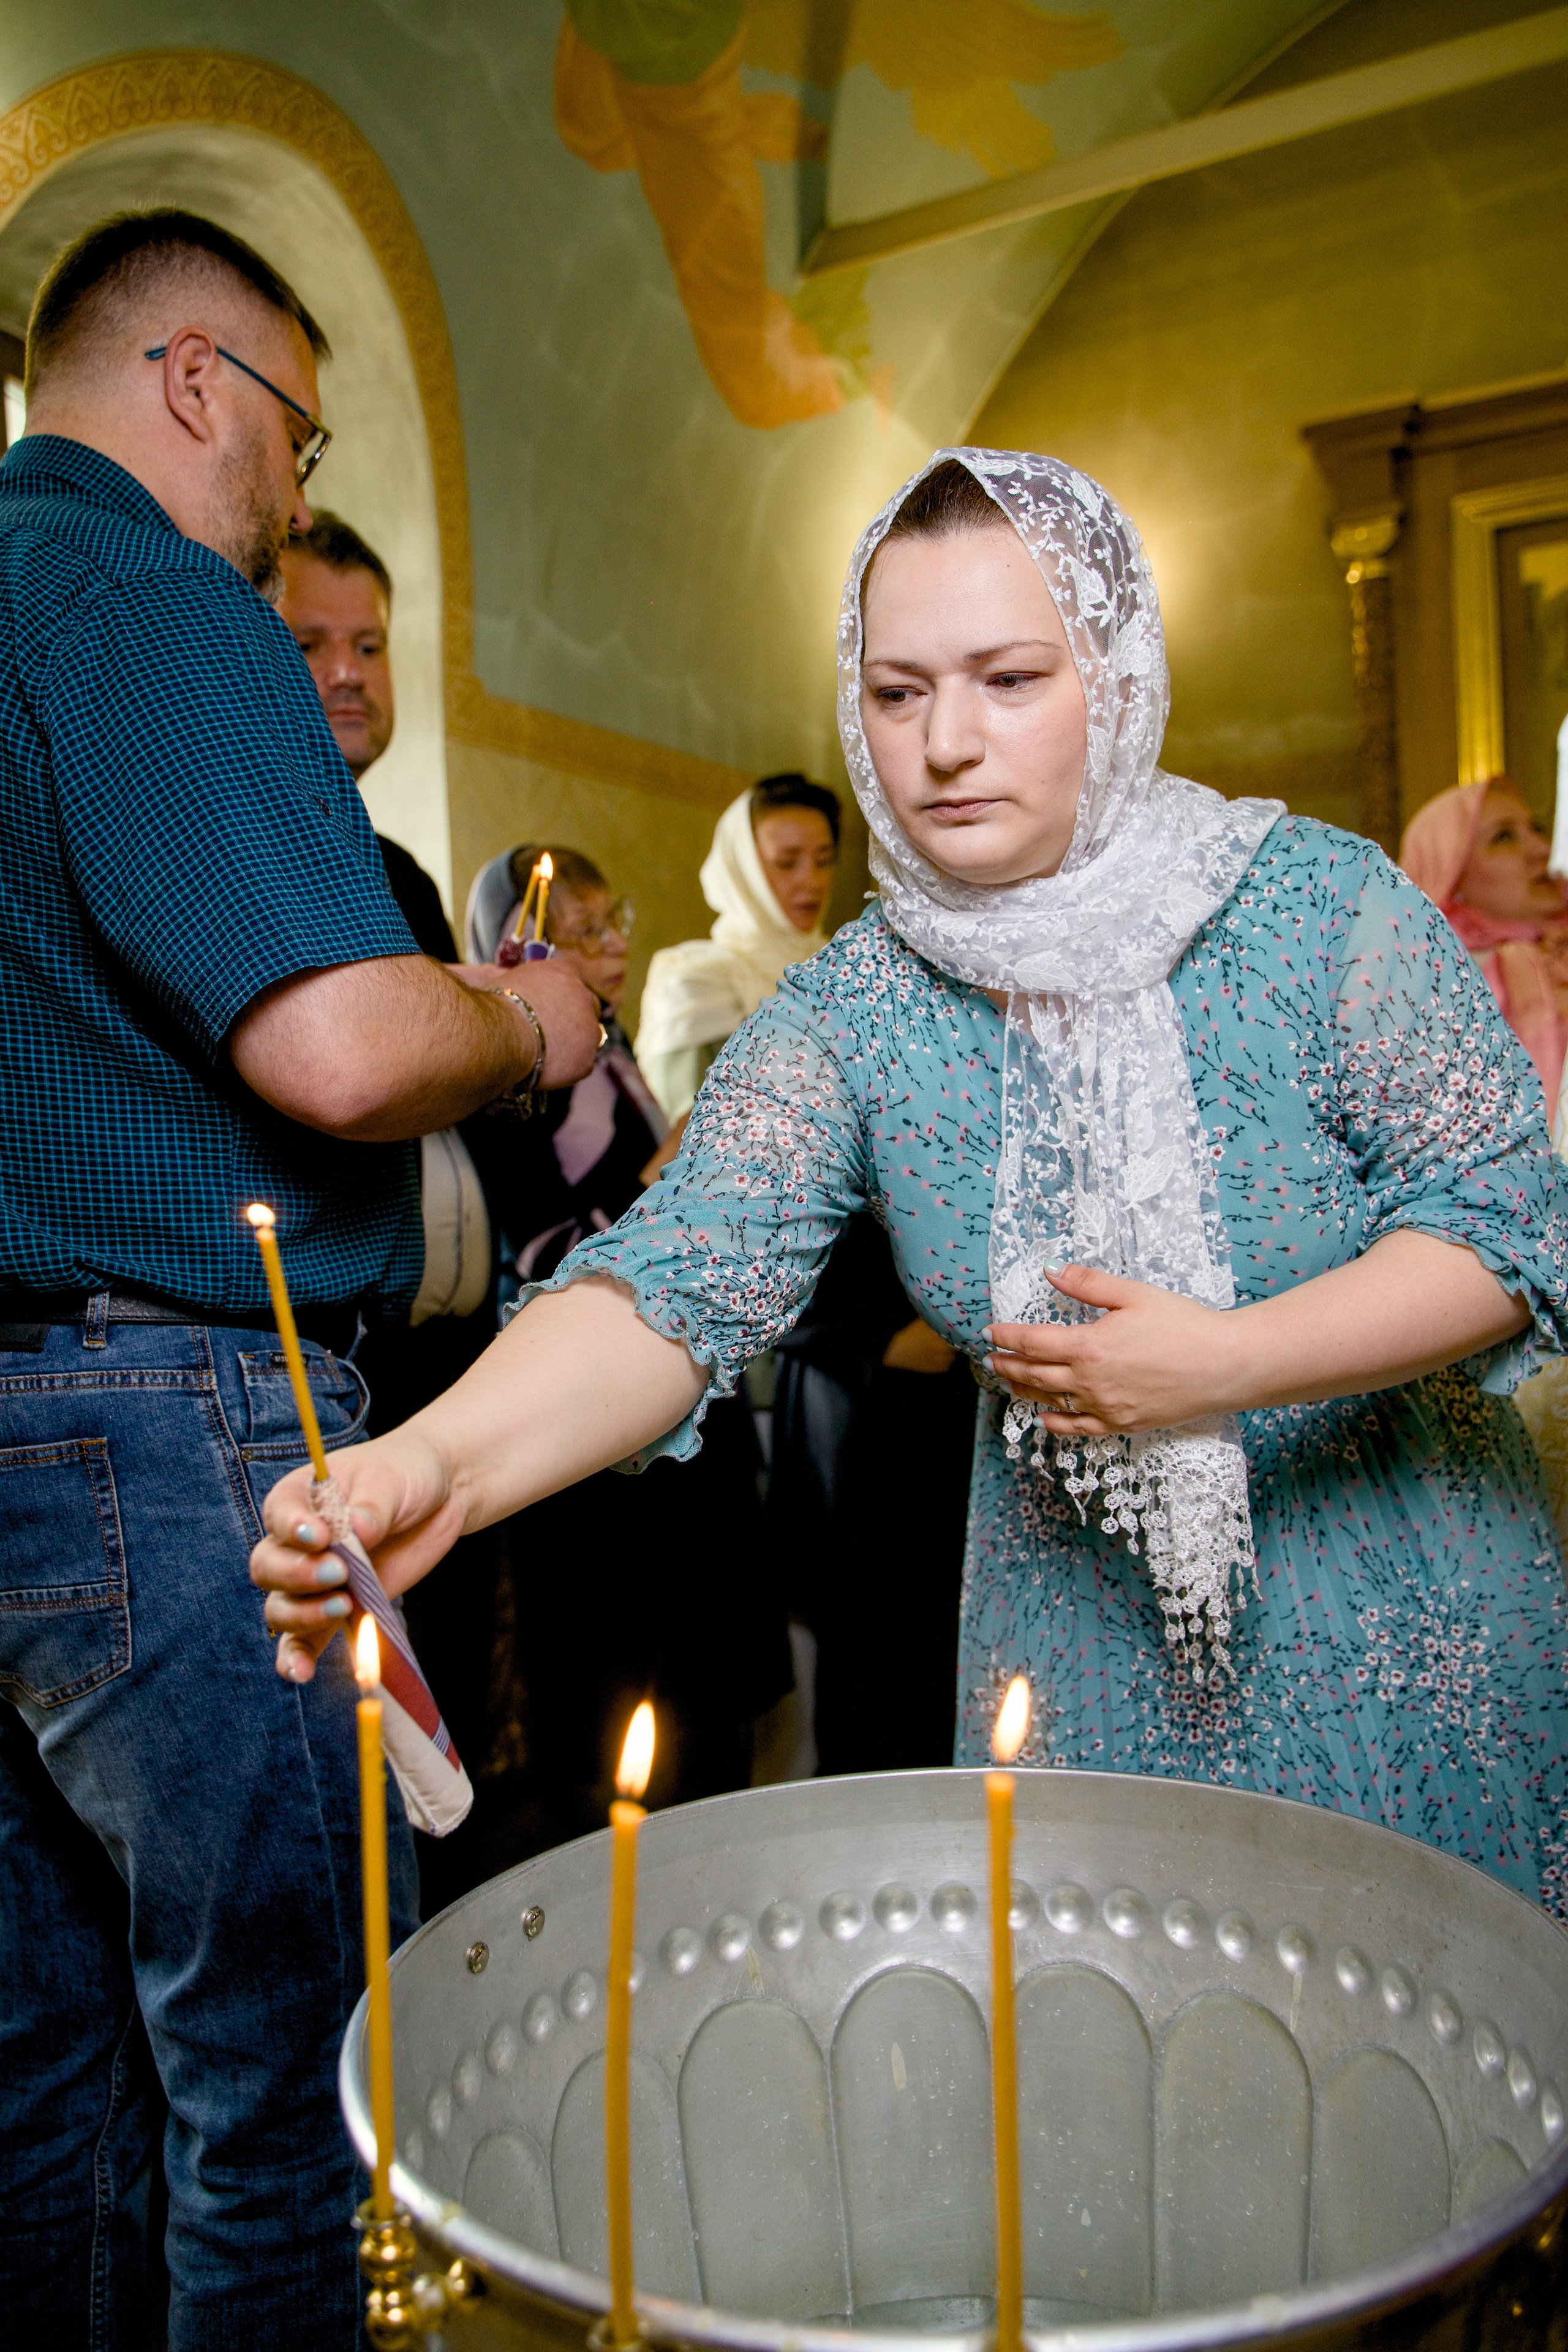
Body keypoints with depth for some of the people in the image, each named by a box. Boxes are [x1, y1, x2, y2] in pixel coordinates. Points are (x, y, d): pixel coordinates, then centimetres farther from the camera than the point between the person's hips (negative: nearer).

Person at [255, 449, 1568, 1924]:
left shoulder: (1323, 902, -15)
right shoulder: (853, 1010, -11)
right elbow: (685, 1272, -24)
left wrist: (1224, 1364, -28)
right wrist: (442, 1459, -42)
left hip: (1413, 1630, 0)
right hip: (1087, 1656, 1)